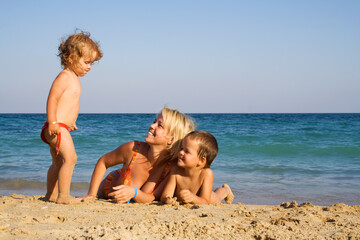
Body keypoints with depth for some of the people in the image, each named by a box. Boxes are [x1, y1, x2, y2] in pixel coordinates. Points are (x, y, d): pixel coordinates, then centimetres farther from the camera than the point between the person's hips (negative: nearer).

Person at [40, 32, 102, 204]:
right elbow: (52, 99, -21)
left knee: (58, 163, 18)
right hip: (56, 127, -11)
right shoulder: (64, 77, -13)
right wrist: (53, 122, -27)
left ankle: (51, 195, 29)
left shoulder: (74, 78, 18)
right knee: (70, 158, -17)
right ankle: (63, 196, -14)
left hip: (61, 127, 11)